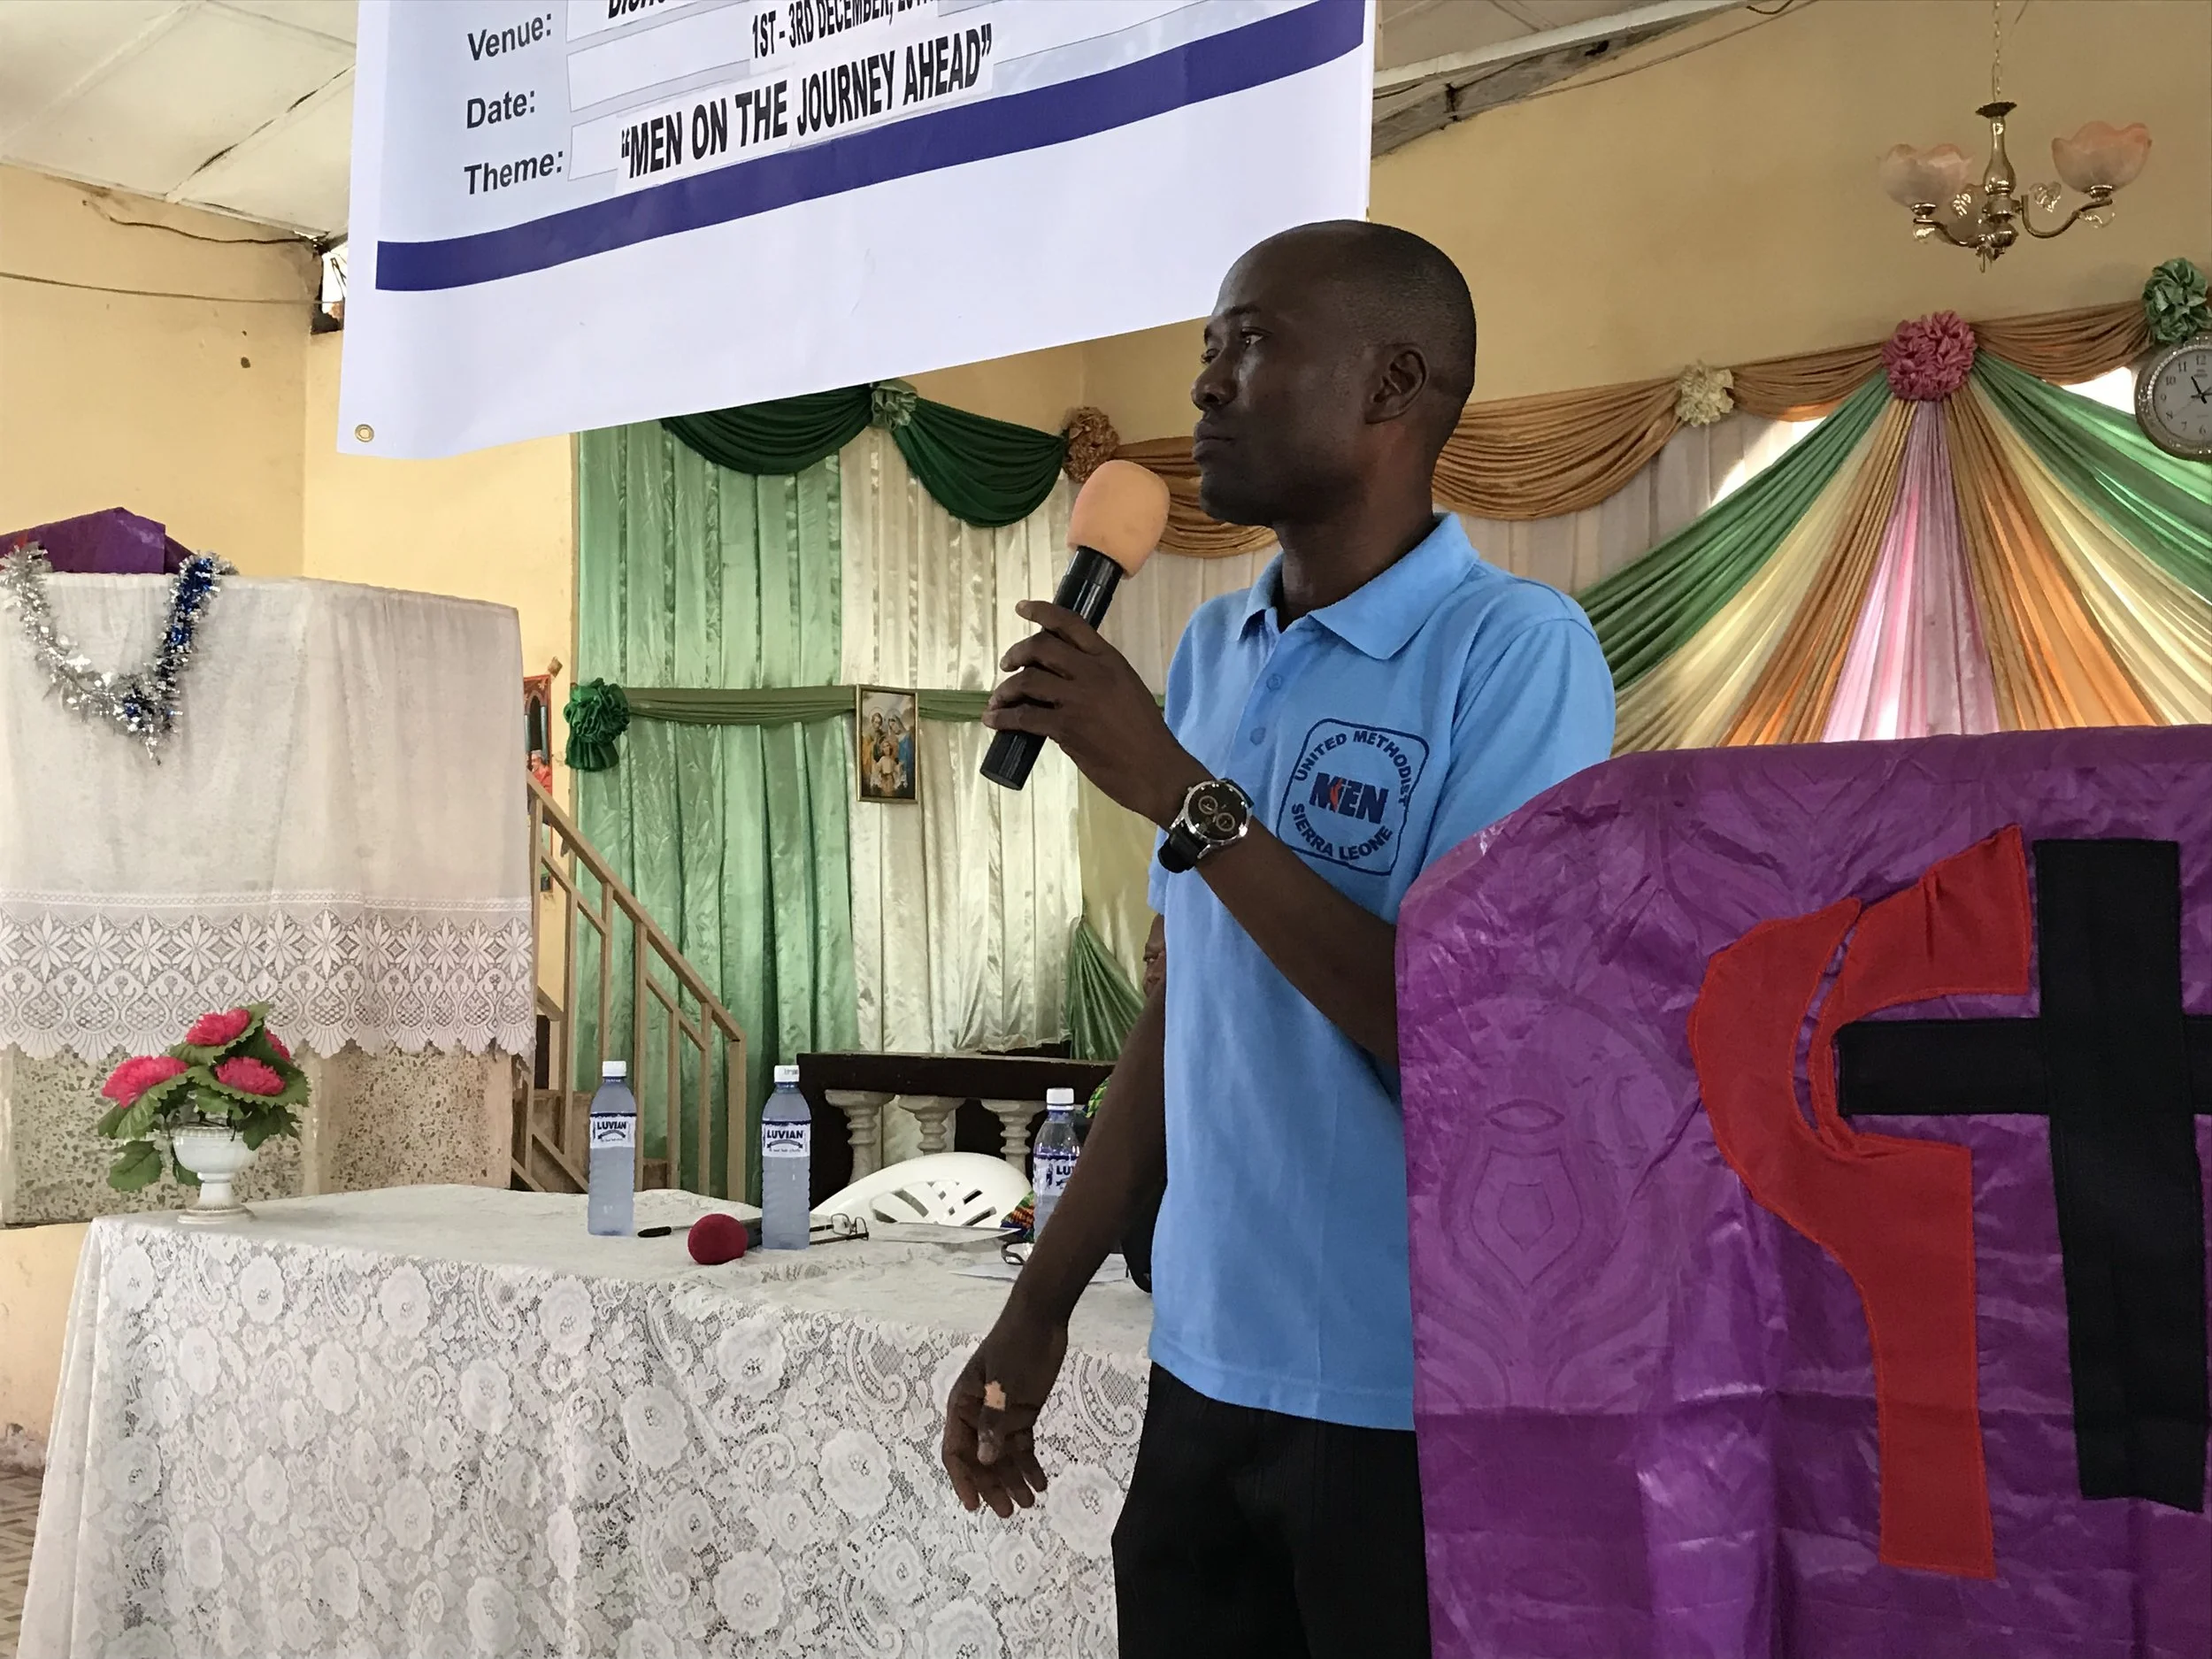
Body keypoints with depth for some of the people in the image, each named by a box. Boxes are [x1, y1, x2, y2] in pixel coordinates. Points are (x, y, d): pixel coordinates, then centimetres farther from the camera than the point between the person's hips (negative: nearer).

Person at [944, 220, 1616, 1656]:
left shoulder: (1516, 649, -14)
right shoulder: (1210, 654, 7)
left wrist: (1180, 794, -20)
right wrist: (1044, 1302, 12)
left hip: (1416, 1403, -6)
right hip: (1206, 1371, 6)